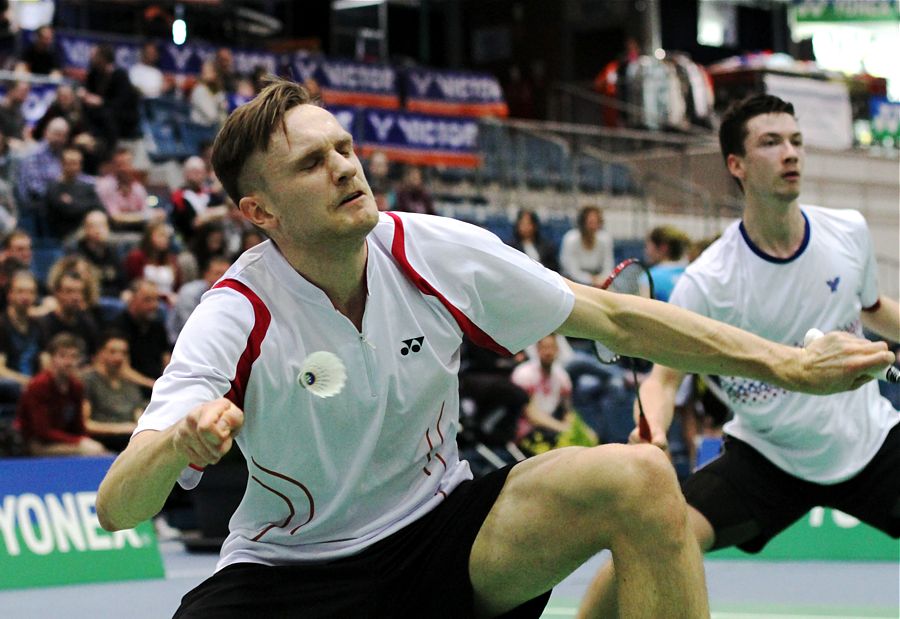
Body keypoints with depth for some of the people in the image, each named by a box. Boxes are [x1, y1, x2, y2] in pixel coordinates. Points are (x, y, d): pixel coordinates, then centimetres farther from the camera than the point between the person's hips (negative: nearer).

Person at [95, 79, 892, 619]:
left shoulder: (440, 254, -9)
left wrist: (785, 363, -3)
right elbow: (118, 510, -25)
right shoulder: (236, 318, -18)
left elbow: (615, 318, 0)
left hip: (439, 528, 3)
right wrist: (177, 445, -48)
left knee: (636, 480, -22)